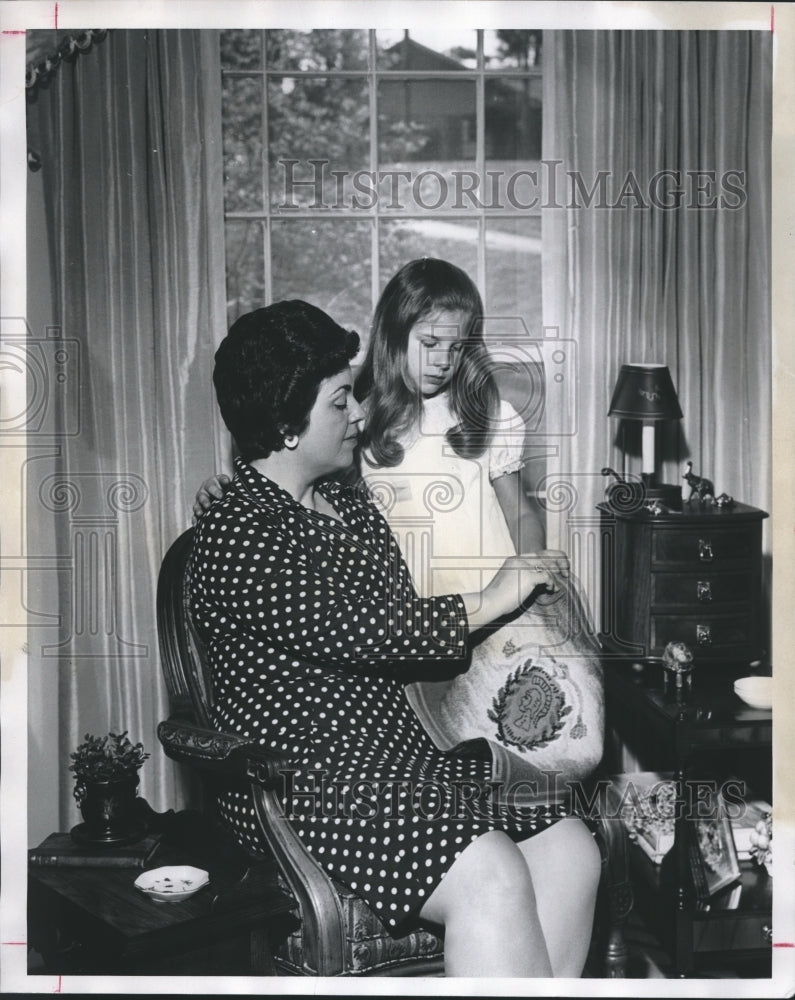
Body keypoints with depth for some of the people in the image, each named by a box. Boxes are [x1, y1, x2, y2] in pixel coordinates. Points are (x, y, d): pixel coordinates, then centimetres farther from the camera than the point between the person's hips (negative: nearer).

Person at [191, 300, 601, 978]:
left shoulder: (353, 508, 17)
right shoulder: (237, 535, -12)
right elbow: (351, 631, -21)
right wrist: (485, 604, -12)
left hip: (400, 745, 9)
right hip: (300, 777, -8)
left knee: (570, 850, -9)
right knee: (490, 877, -26)